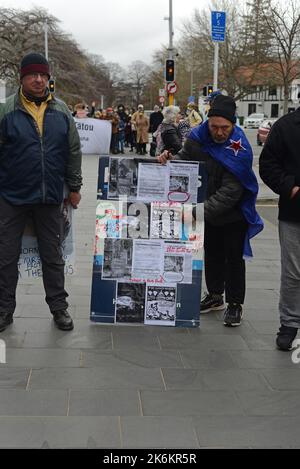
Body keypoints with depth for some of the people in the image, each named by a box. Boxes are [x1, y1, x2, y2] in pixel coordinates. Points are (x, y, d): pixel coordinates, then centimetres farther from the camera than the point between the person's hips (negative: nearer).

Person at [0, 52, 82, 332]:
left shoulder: (61, 112, 5)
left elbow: (74, 152, 10)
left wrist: (74, 187, 9)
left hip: (51, 198, 2)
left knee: (53, 256, 12)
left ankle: (59, 307, 25)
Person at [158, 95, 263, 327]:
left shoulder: (239, 148, -27)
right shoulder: (197, 136, -13)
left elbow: (230, 192, -31)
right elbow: (185, 159, 6)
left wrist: (202, 210, -39)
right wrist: (170, 159, -16)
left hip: (234, 212, -5)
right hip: (207, 210, 5)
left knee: (234, 257, 5)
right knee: (212, 253, 19)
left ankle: (235, 304, 19)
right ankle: (215, 295, 36)